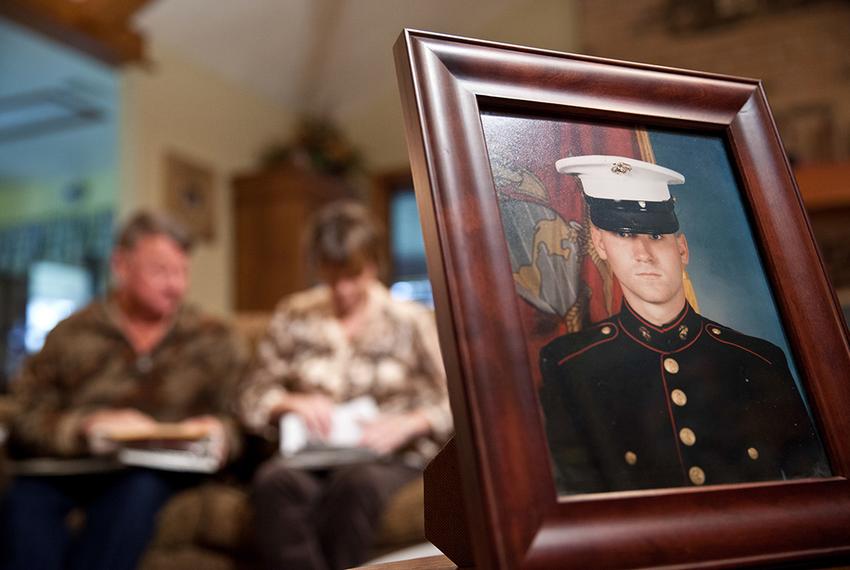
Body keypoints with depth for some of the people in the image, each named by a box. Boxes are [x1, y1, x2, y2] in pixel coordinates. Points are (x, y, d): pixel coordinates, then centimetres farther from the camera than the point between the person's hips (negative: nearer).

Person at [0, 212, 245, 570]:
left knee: (141, 489, -34)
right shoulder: (72, 335, 12)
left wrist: (219, 432, -13)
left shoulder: (213, 340, 13)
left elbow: (237, 422, 10)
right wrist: (88, 427, -15)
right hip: (70, 469, 1)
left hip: (161, 472, 0)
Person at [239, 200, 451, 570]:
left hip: (391, 459, -1)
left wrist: (410, 423, -14)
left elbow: (455, 402, 4)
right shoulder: (294, 317, 12)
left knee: (357, 481, -37)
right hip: (311, 458, 2)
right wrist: (292, 403, -7)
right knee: (274, 480, -33)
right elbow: (253, 400, 13)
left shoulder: (410, 321, 7)